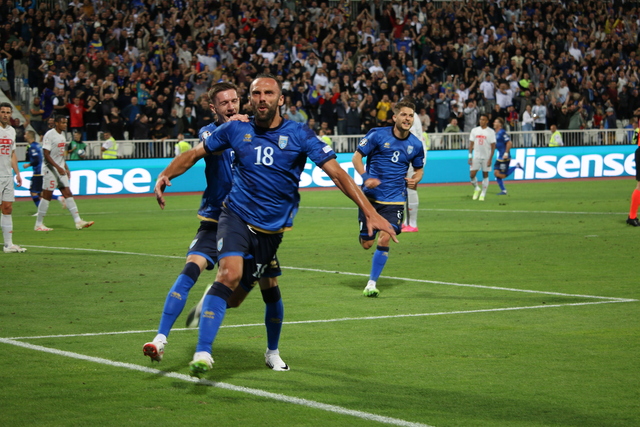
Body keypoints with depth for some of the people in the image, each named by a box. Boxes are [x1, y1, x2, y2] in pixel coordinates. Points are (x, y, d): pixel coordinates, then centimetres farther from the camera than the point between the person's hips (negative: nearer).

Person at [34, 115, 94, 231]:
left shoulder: (62, 134, 13)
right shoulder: (49, 135, -14)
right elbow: (46, 154, -19)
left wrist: (66, 168, 18)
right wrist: (58, 167, -25)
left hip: (61, 170, 8)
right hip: (50, 170, -8)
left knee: (68, 194, 3)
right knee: (46, 196, -4)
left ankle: (78, 221, -1)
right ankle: (38, 224, 4)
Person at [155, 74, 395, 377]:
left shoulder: (299, 134, -6)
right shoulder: (236, 130, 0)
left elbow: (336, 172, -10)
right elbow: (195, 154, 14)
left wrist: (370, 212, -18)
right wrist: (165, 176, 0)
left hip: (273, 228, 1)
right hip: (236, 216, -1)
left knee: (235, 297, 4)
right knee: (230, 273, -26)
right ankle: (202, 353, -27)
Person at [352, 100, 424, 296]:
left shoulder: (415, 144, 3)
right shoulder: (378, 135, -6)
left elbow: (419, 168, 19)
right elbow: (356, 157, -2)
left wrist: (415, 180, -4)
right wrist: (365, 177, -18)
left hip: (395, 200, 1)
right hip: (371, 197, -1)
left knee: (384, 239, -16)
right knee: (366, 243, 3)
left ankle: (371, 283, -1)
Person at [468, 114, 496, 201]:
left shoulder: (491, 132, -3)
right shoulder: (474, 130, 6)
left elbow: (493, 146, -4)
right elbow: (471, 144, 9)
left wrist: (490, 159, -11)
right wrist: (470, 156, 1)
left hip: (486, 157, -2)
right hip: (476, 156, 2)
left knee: (485, 175, 3)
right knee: (472, 175, -4)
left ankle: (483, 194, 11)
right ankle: (476, 189, 21)